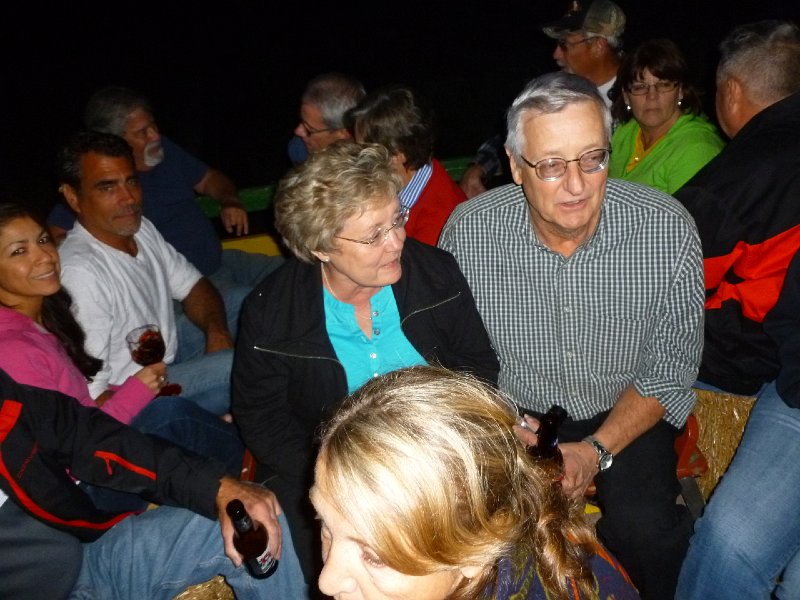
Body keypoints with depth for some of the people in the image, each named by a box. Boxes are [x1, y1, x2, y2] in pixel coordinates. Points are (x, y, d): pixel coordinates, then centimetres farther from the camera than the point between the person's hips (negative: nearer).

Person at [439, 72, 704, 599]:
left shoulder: (668, 229, -18)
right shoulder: (468, 231, -17)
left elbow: (671, 366, -8)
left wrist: (597, 450, -19)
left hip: (626, 416, 0)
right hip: (508, 414, 1)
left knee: (643, 530, -25)